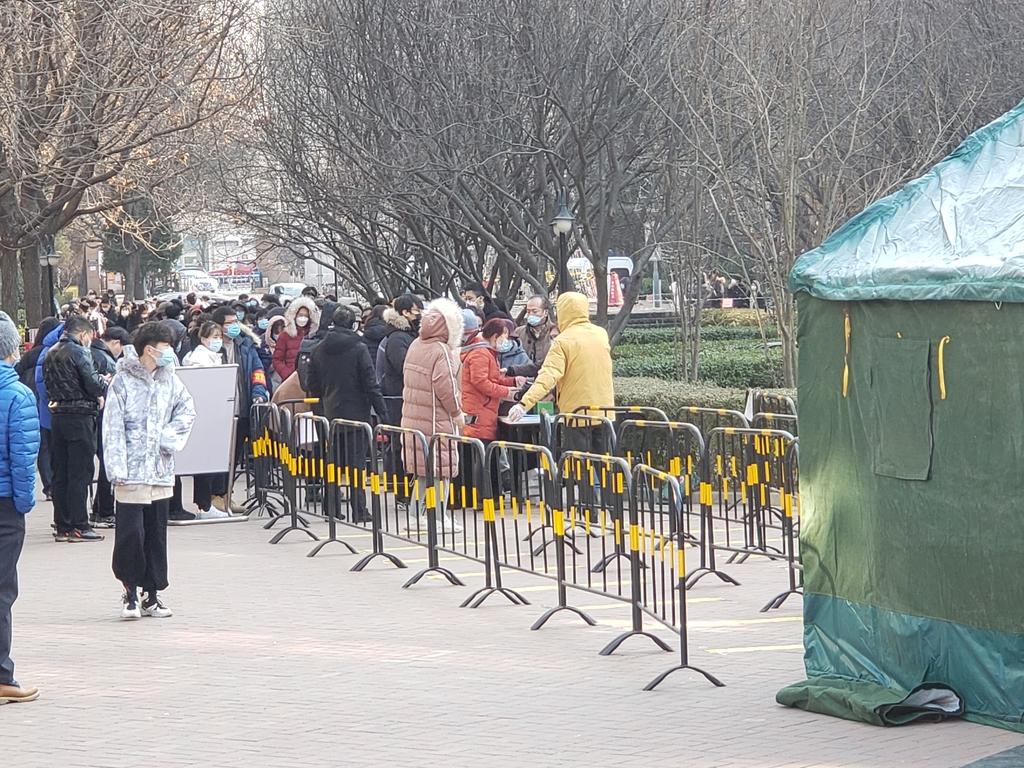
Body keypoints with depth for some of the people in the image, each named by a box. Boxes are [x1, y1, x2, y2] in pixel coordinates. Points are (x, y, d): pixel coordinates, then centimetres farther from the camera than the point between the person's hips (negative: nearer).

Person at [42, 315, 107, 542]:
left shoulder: (50, 354, 12)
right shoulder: (79, 353, -12)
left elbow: (48, 385, 13)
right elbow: (93, 383, -15)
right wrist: (105, 387, 4)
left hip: (57, 415, 7)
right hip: (79, 415, -7)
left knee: (60, 472, 9)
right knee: (80, 472, -4)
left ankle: (62, 525, 12)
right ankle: (79, 527, -4)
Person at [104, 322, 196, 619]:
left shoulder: (170, 381, 6)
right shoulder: (123, 382, -7)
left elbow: (187, 410, 17)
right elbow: (113, 428, -8)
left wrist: (171, 436, 0)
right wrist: (116, 468, -14)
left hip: (161, 470, 5)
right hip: (131, 472, -5)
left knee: (156, 535, 9)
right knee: (130, 533, -6)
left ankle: (152, 594, 17)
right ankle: (131, 591, 9)